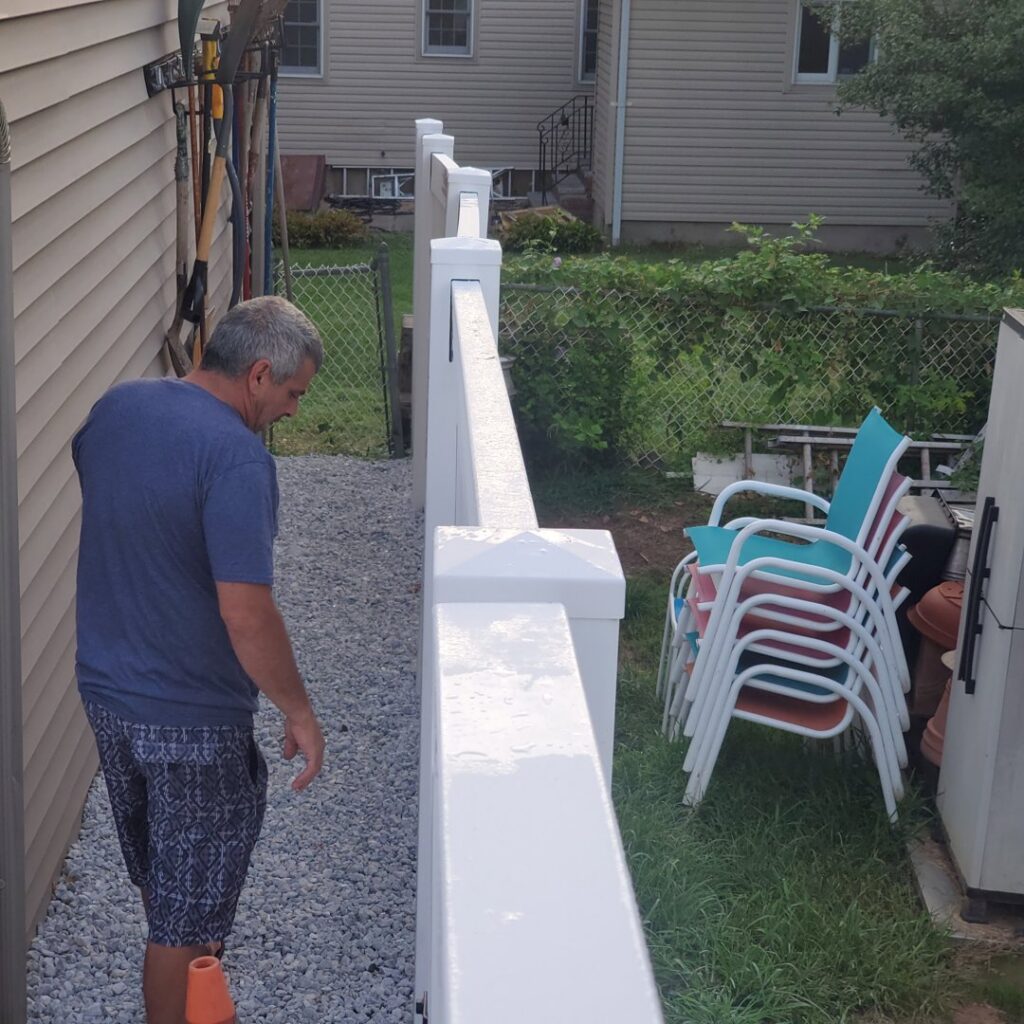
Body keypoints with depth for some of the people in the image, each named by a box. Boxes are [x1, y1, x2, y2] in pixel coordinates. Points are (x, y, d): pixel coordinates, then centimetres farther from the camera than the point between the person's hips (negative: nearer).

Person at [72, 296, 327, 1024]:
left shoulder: (113, 408, -1)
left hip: (105, 688, 8)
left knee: (162, 879, 28)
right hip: (192, 718, -8)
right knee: (186, 919, 9)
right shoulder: (236, 457, -26)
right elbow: (247, 615, -29)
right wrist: (299, 712, -15)